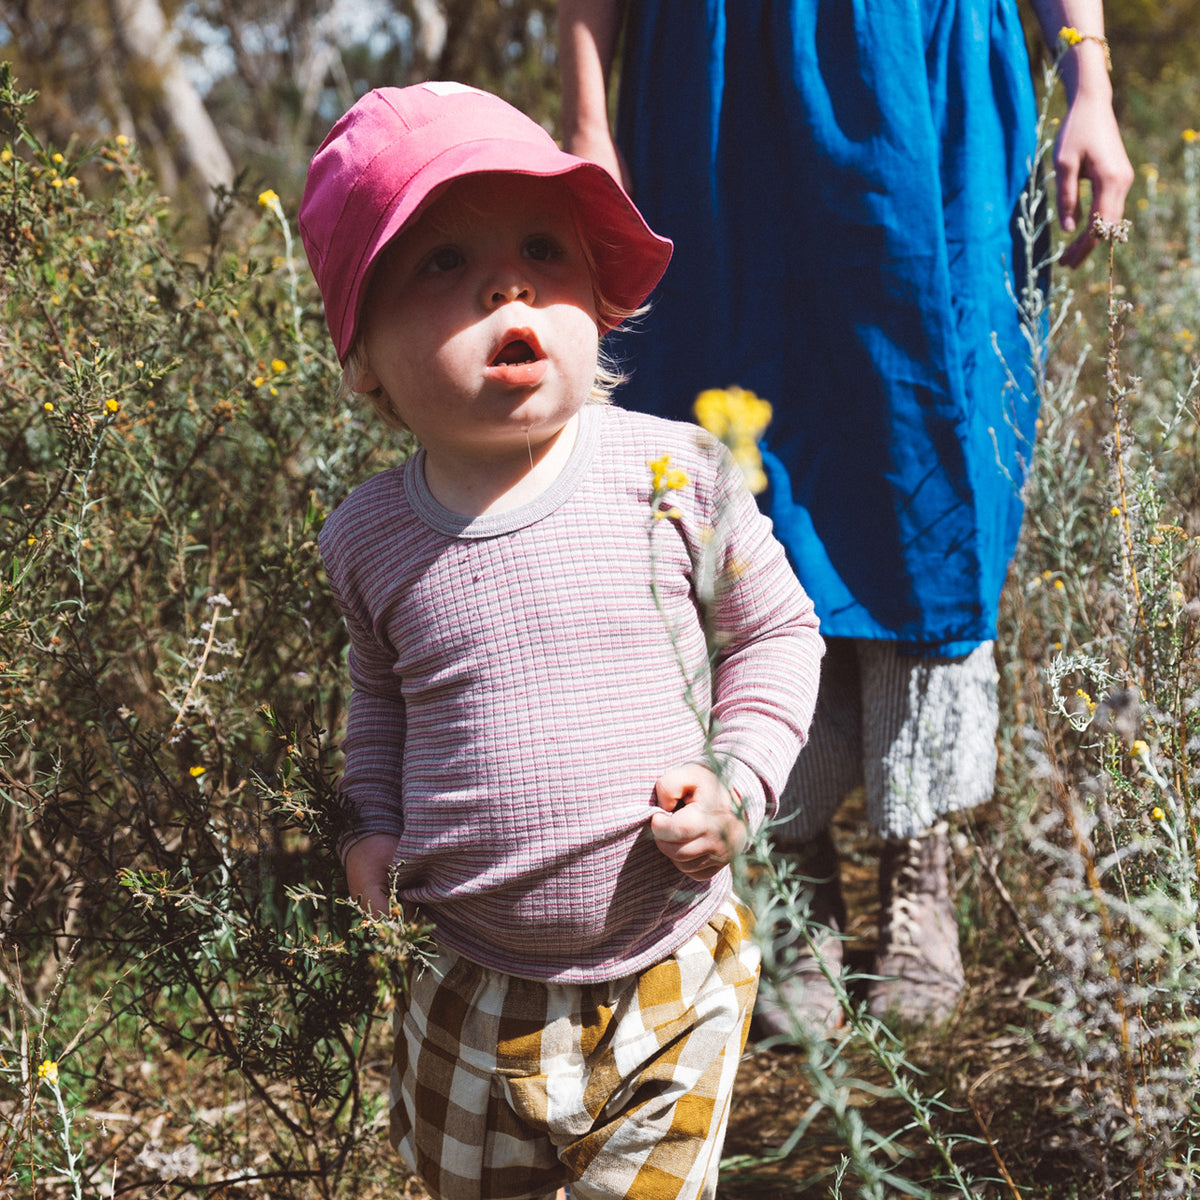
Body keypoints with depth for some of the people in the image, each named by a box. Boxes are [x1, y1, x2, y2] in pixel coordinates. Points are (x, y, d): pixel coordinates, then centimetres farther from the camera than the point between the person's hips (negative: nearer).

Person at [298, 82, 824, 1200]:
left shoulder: (676, 477, -12)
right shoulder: (369, 538, -4)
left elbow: (775, 631, 3)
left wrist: (738, 783, -11)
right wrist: (374, 821, 6)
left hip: (667, 989, -2)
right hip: (471, 999, 3)